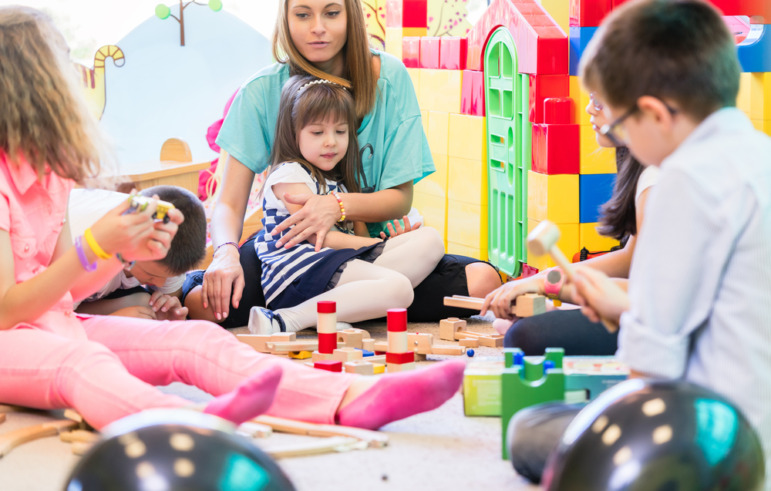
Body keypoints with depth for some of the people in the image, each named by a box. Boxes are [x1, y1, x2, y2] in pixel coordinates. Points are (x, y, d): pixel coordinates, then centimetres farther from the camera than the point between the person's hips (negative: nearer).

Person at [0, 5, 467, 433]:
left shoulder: (46, 170, 15)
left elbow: (62, 288, 13)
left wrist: (124, 251, -3)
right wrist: (96, 247, -21)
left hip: (58, 324, 8)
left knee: (195, 340, -13)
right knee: (78, 360, -42)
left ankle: (353, 398, -34)